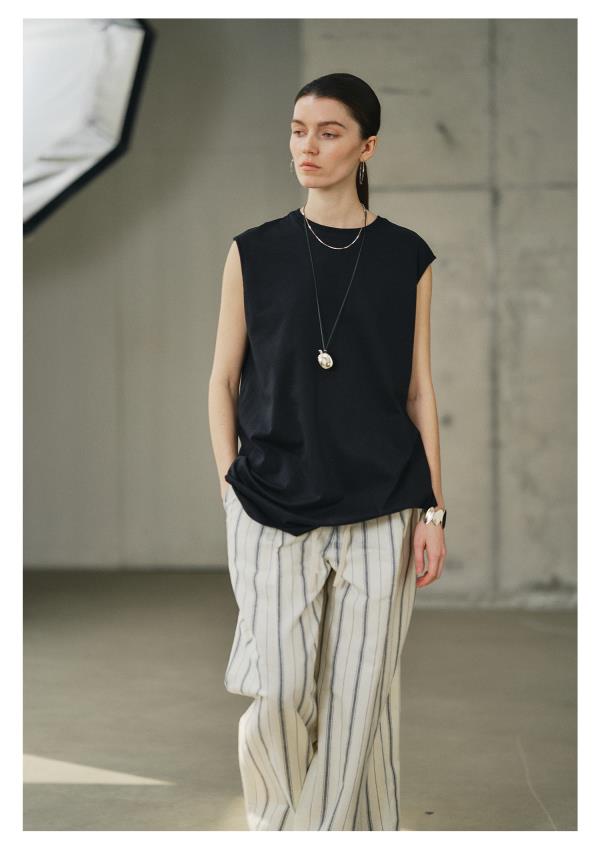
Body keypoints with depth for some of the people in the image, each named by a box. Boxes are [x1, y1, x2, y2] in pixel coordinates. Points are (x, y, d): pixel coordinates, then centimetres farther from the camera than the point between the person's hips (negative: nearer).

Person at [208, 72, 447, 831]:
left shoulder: (406, 259, 4)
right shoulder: (254, 253, 3)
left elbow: (418, 391, 6)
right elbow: (223, 380, 7)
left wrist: (433, 510, 2)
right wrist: (232, 485, -2)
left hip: (380, 511, 1)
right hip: (272, 507, 0)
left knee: (360, 692, 1)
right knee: (280, 690, -5)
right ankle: (273, 819, 21)